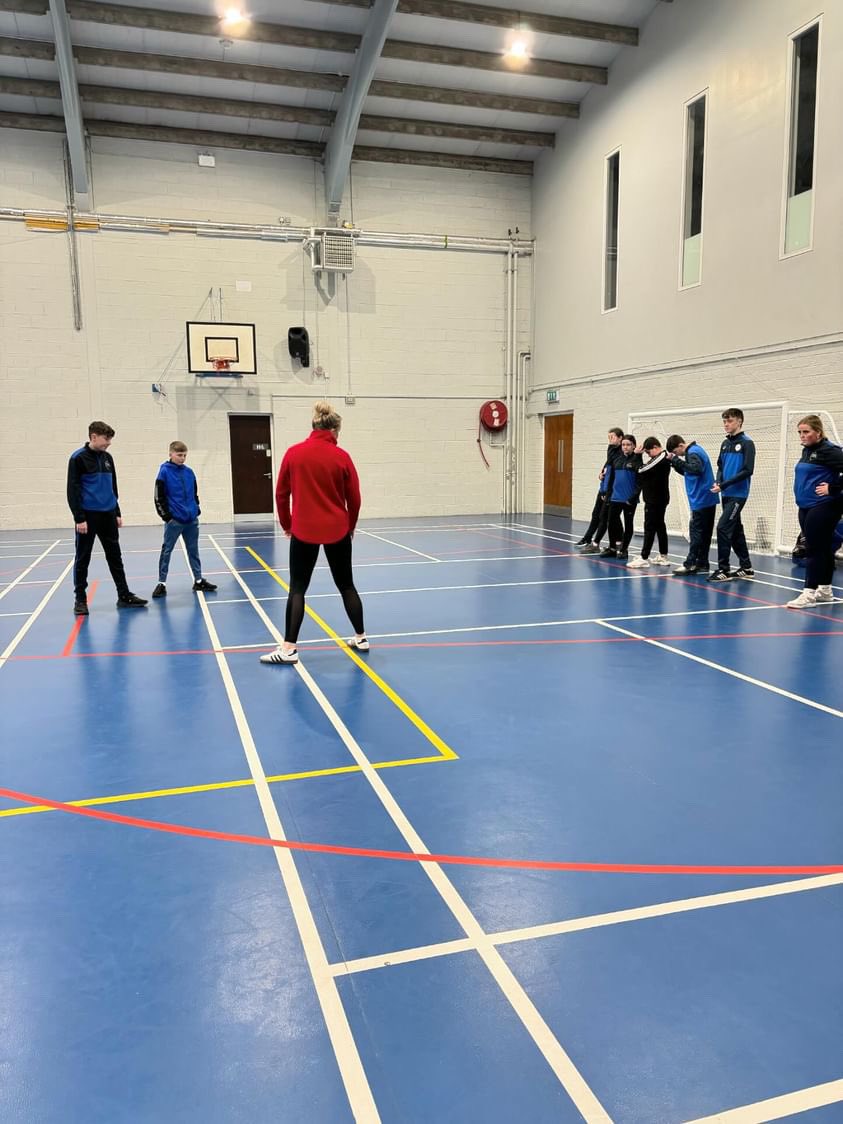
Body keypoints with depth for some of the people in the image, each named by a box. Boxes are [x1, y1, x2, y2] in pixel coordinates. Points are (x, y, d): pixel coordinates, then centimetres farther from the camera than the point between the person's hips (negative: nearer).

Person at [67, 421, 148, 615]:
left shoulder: (107, 458, 11)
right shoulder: (78, 458, -9)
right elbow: (73, 490, -11)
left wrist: (117, 513, 15)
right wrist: (79, 518, -16)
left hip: (108, 515, 6)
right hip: (88, 516, -6)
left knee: (115, 557, 10)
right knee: (83, 559, 4)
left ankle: (124, 596, 16)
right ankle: (80, 599, 14)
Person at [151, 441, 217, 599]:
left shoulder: (189, 472, 7)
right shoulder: (164, 472, -7)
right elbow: (159, 496, -8)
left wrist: (196, 509, 9)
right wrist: (165, 515, -10)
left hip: (191, 520, 5)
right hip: (173, 520, -5)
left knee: (193, 551, 12)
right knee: (166, 551, 3)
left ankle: (198, 581, 21)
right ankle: (161, 583, 9)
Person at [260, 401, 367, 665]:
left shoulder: (293, 453, -3)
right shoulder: (342, 456, -4)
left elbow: (281, 493, 1)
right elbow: (354, 498, 1)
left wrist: (286, 524, 15)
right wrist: (350, 526, 18)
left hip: (304, 531, -1)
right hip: (338, 530, 1)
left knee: (297, 588, 5)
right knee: (346, 585, 15)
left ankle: (289, 648, 2)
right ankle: (361, 638, 22)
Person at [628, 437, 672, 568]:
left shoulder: (660, 458, -17)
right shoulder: (662, 458, 14)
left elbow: (641, 470, -18)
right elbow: (645, 471, 12)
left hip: (654, 500, -10)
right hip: (660, 499, 10)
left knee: (649, 527, -9)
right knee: (660, 525, 14)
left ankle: (644, 558, -9)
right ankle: (663, 556, 21)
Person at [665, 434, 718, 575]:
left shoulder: (693, 453, -13)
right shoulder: (696, 449, 17)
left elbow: (696, 469, -31)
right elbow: (687, 471, 19)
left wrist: (677, 460, -24)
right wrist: (674, 461, 5)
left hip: (700, 501, -10)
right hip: (707, 500, 10)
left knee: (696, 532, -7)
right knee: (704, 533, 10)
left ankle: (690, 564, -5)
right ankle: (702, 564, 14)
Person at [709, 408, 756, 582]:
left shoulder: (746, 443, -9)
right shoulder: (725, 443, 12)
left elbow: (747, 471, -15)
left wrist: (724, 485, -19)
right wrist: (717, 481, -5)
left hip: (738, 494, -7)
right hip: (726, 495, 7)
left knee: (723, 528, -13)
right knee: (735, 530, 12)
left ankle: (723, 569, -6)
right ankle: (746, 567, 22)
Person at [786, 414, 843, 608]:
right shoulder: (807, 451, 12)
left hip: (823, 508, -9)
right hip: (806, 507, 9)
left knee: (814, 549, -7)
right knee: (823, 549, 15)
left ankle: (809, 592, -5)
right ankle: (825, 590, 23)